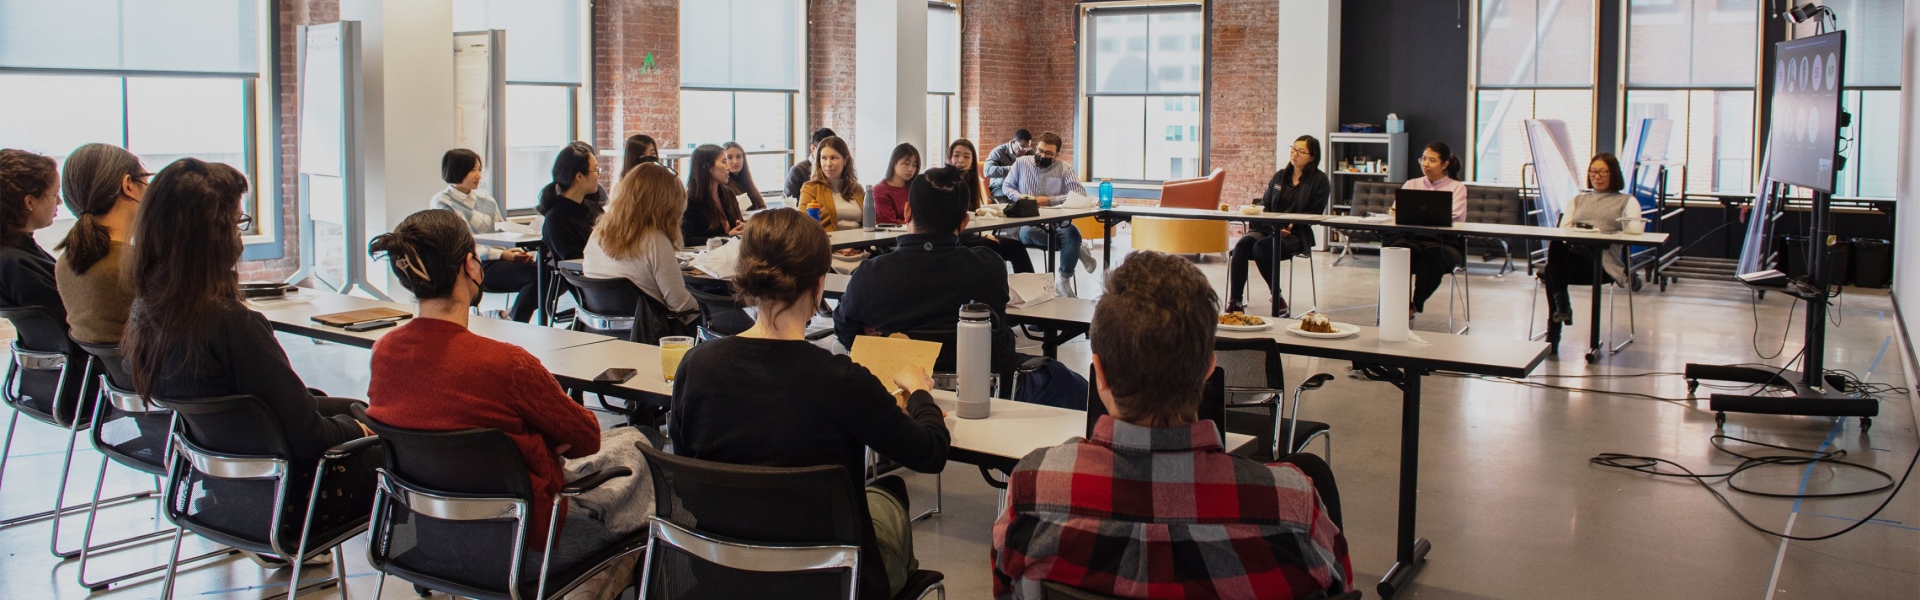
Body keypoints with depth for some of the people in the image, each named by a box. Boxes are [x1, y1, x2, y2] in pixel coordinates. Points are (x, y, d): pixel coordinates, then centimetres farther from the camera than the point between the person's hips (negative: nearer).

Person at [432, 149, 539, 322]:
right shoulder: (441, 203, 1)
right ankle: (513, 322, -10)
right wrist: (501, 254, -17)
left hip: (498, 261, 6)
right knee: (535, 275, -27)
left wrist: (518, 251, -4)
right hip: (474, 266, -6)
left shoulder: (486, 199, 19)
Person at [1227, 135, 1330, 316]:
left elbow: (1315, 213, -2)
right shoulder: (1279, 176, 19)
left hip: (1296, 235, -4)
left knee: (1261, 247, -34)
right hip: (1269, 228, 4)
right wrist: (1274, 224, -7)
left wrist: (1291, 224, -18)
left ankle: (1278, 300, -21)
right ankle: (1235, 302, -30)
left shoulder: (1319, 180, 5)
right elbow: (1265, 205, 15)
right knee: (1241, 245, -28)